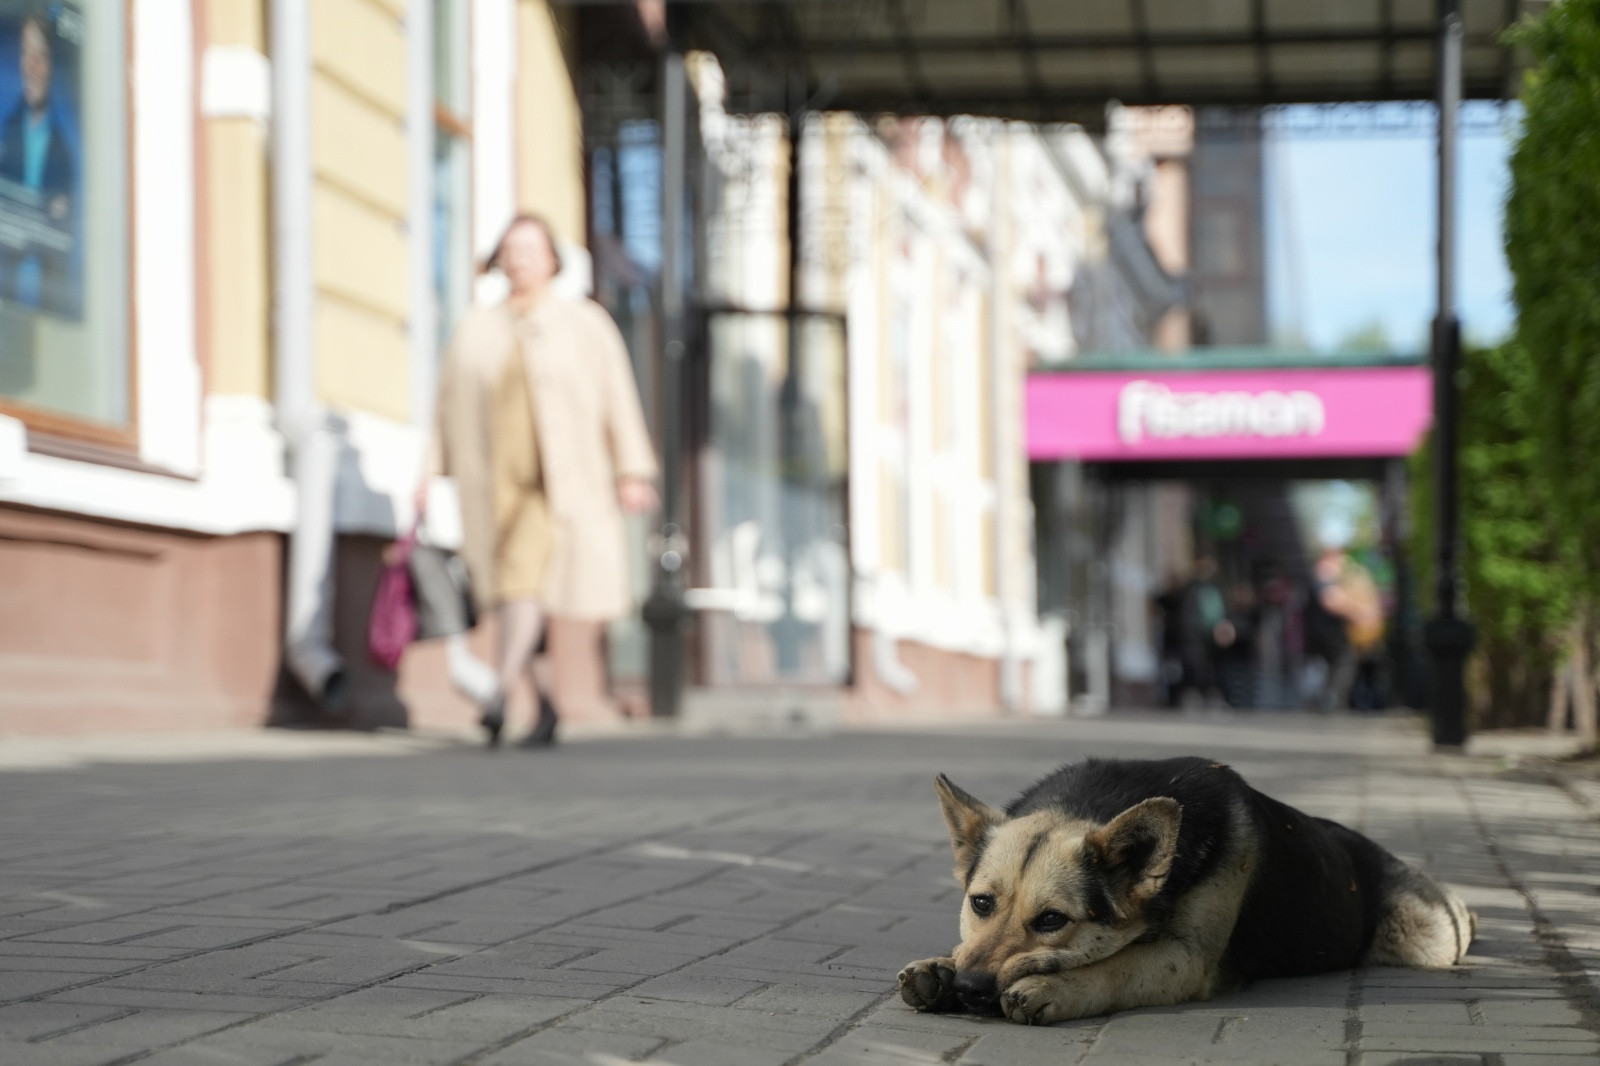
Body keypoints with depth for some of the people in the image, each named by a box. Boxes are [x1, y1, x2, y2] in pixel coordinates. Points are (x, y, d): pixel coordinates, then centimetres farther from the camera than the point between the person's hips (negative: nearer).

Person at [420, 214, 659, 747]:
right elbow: (450, 403, 11)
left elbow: (617, 399, 1)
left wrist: (633, 474, -5)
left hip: (562, 479, -4)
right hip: (495, 483, 4)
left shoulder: (585, 323, 2)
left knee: (525, 570, -25)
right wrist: (431, 471, 1)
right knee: (510, 599, 5)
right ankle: (544, 706, 22)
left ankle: (500, 694, -34)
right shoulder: (476, 330, 10)